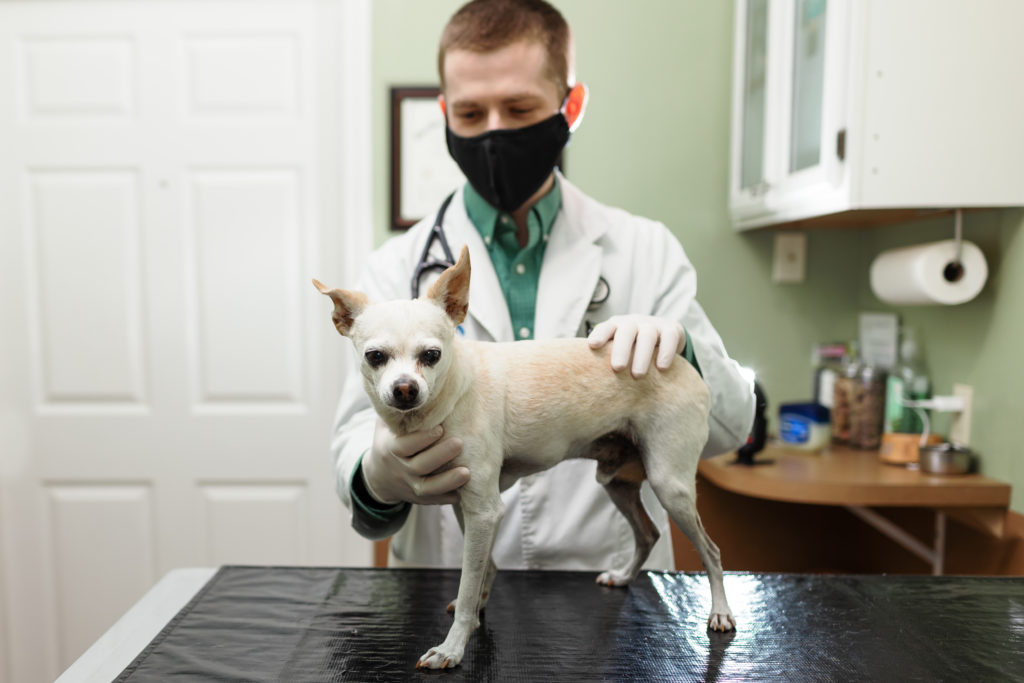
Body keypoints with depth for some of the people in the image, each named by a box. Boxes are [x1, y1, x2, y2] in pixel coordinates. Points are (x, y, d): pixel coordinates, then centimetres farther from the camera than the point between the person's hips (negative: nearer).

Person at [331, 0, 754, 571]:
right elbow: (360, 434, -2)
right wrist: (382, 475, -25)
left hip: (612, 575, -1)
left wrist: (675, 348, -17)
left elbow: (729, 428, 3)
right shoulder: (399, 267, 3)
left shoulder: (647, 250, 4)